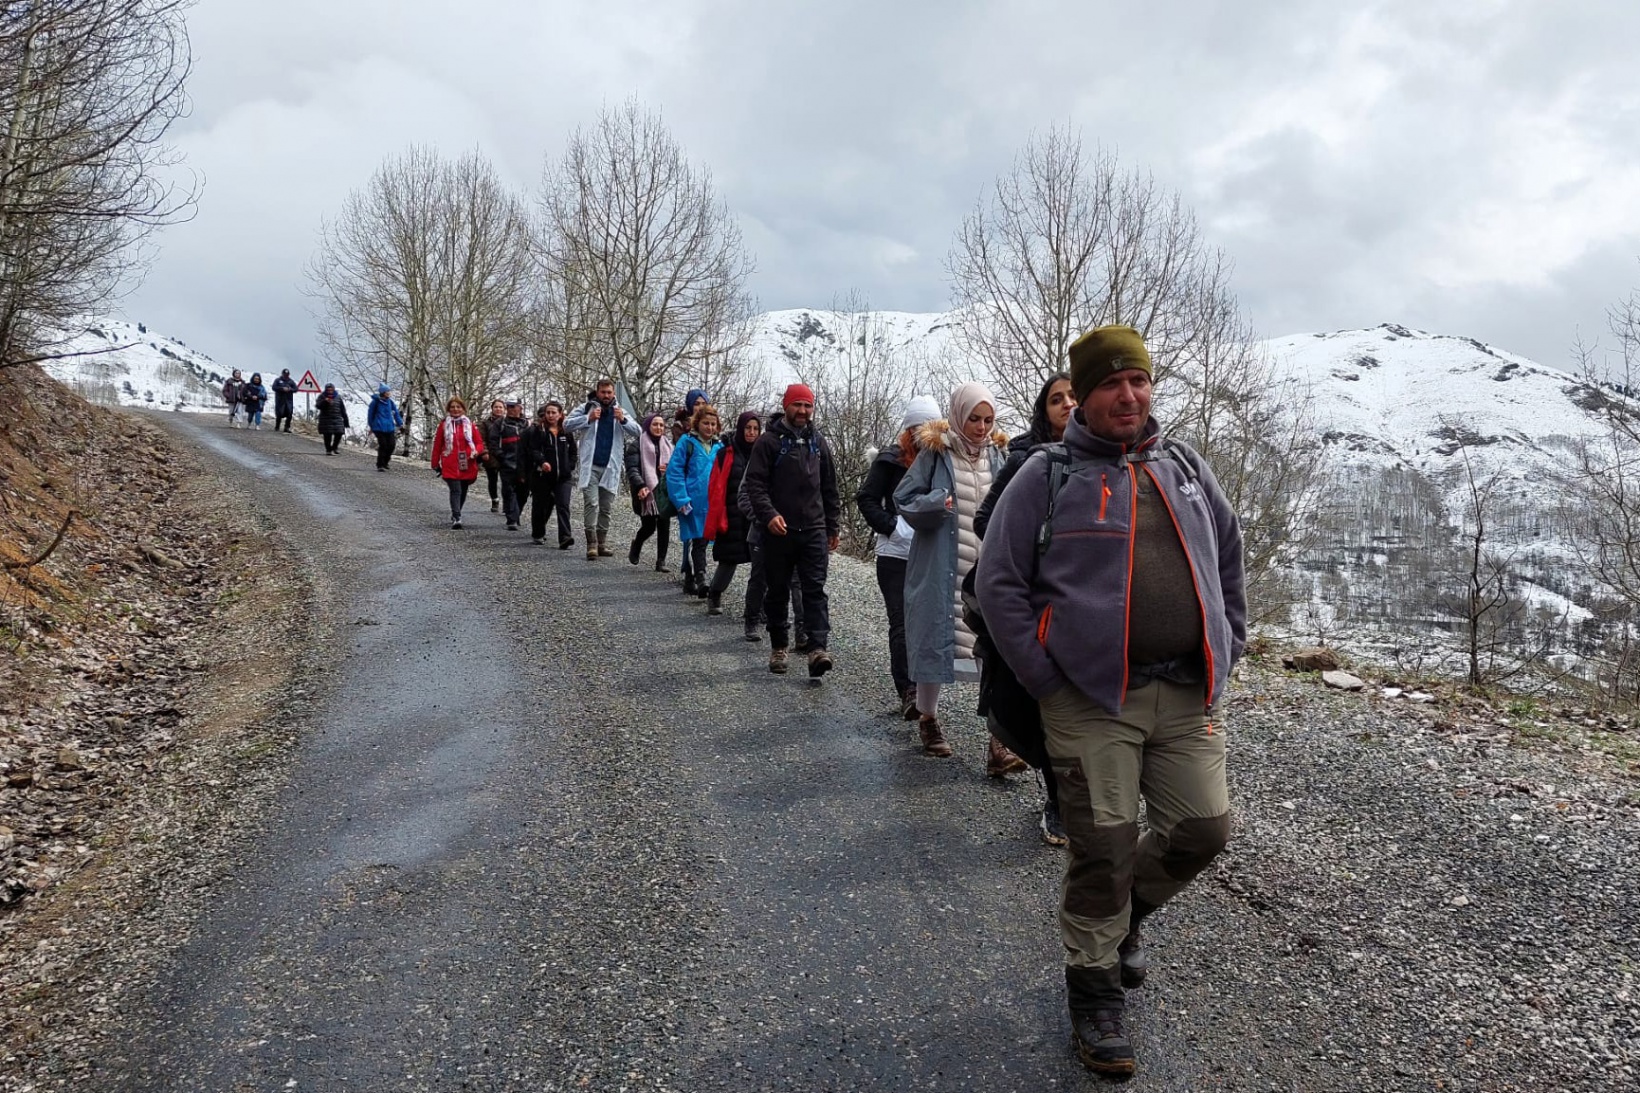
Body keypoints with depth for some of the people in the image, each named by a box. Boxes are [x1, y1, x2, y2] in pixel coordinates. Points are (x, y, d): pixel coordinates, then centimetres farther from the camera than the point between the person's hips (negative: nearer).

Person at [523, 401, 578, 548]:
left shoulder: (566, 431, 10)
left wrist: (569, 467, 4)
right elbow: (532, 450, -9)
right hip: (543, 475, -1)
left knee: (563, 506, -10)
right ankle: (538, 533, 28)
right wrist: (542, 462, -26)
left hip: (563, 476, 1)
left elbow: (573, 452, 17)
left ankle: (565, 537, -16)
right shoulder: (538, 430, 1)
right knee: (541, 505, 10)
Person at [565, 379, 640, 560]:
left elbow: (636, 431, 1)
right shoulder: (586, 408, 2)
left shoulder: (620, 412, 11)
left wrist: (622, 420, -18)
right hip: (590, 466, -3)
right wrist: (589, 418, -18)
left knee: (606, 508, 9)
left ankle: (602, 543, 17)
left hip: (610, 467, 3)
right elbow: (567, 425, -6)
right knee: (591, 504, -12)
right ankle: (592, 545, -14)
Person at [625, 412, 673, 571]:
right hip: (646, 493, -4)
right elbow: (632, 469, -8)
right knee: (648, 527, -4)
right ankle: (635, 546, 29)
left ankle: (661, 562, 4)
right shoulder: (638, 445, 1)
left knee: (664, 526, -4)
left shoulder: (668, 445, 16)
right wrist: (640, 486, -23)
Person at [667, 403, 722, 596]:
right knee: (696, 541, -9)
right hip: (691, 503, -5)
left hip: (711, 504, 5)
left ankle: (690, 582, 24)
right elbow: (674, 472, -8)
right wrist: (681, 500, -14)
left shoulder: (718, 447, 8)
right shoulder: (687, 442, -5)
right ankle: (700, 581, -12)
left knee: (700, 541, 12)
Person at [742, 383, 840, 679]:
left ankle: (818, 648, -15)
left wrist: (833, 526, 17)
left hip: (814, 531, 3)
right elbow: (754, 483, -9)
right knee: (777, 592, 8)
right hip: (778, 531, -3)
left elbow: (829, 487, 18)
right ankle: (778, 648, 21)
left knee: (815, 590, -8)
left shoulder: (818, 442, 13)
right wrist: (769, 514, -23)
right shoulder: (769, 441, -2)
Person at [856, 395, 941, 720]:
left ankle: (912, 689, 17)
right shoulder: (891, 459, -2)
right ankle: (908, 691, -3)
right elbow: (867, 498, -3)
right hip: (896, 554, -3)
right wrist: (892, 527, -13)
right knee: (902, 623, -4)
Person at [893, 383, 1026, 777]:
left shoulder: (997, 455, 8)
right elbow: (905, 500, -2)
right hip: (941, 568, -2)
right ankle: (928, 719, 31)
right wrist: (938, 503, -19)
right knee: (935, 640, 8)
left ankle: (998, 742, -8)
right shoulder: (935, 453, -2)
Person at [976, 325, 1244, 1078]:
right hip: (1093, 703, -4)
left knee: (1202, 830, 7)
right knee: (1104, 851, 1)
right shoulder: (1048, 477, -3)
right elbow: (999, 584, -4)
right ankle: (1094, 991, 22)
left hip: (1189, 697, 5)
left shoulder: (1186, 471, 12)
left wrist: (1225, 653, 14)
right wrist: (1047, 682, -9)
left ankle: (1126, 912, 37)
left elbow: (1229, 563, 23)